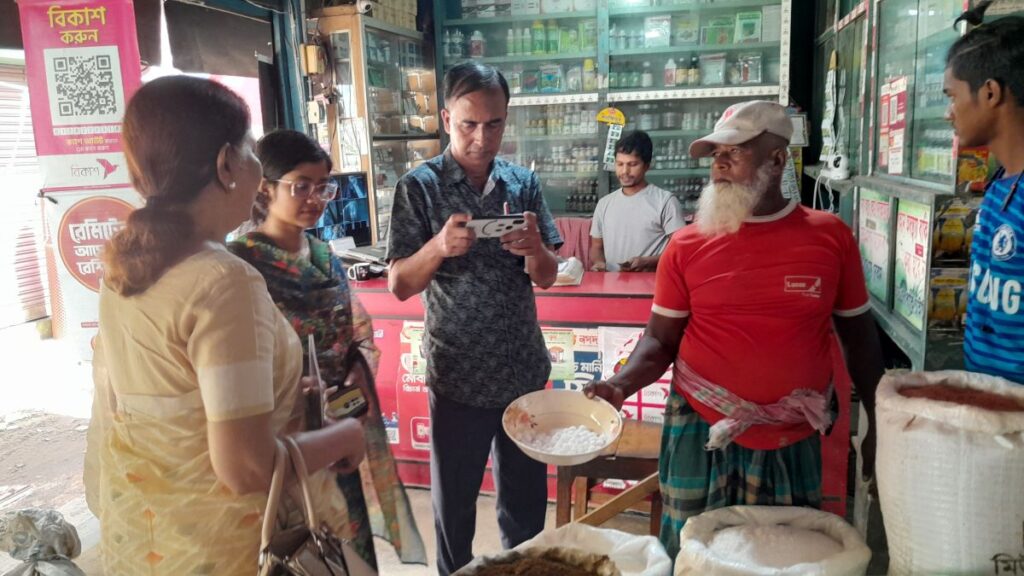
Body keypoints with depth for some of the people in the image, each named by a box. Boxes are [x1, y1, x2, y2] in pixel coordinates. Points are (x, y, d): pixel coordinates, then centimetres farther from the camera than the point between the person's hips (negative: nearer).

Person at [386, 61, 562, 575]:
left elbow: (546, 277, 2)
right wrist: (439, 245, -29)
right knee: (454, 501, 13)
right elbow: (399, 285, -10)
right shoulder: (419, 186, -7)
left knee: (526, 499, 15)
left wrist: (533, 248, -21)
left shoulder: (524, 182, 2)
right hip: (458, 376, -3)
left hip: (525, 369, 3)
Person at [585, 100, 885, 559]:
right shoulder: (688, 245, -5)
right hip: (702, 434, -1)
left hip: (793, 442, 1)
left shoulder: (831, 237, -3)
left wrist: (877, 424, 7)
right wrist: (620, 384, -19)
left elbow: (858, 336, 6)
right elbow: (660, 340, -1)